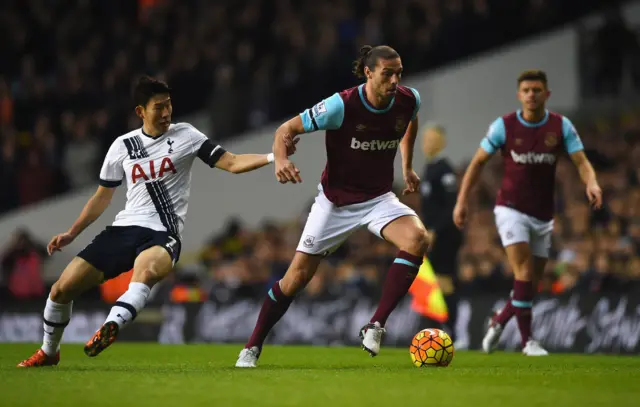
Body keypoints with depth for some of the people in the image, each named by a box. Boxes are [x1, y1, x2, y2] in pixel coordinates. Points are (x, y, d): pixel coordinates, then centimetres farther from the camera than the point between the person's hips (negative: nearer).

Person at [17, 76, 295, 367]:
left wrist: (272, 157, -17)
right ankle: (48, 352, 22)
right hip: (124, 227, 3)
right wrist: (72, 233, 15)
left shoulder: (185, 135, 2)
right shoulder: (123, 146, 9)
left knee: (146, 270, -41)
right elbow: (103, 196, 19)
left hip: (163, 234, -3)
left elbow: (232, 163, -3)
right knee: (62, 289, -2)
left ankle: (110, 327, -59)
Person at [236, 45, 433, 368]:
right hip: (335, 200, -3)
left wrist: (407, 166, 17)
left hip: (378, 198, 3)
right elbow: (287, 129, -18)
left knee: (418, 240, -27)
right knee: (297, 276, -1)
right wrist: (280, 159, -38)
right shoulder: (342, 105, -24)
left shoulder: (408, 100, -10)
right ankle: (253, 347, 20)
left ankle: (376, 326, -19)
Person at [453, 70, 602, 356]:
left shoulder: (561, 126, -2)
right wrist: (462, 200, -6)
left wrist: (591, 183, -32)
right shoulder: (504, 126, -7)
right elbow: (478, 162, 1)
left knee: (531, 282, 8)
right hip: (511, 209, -3)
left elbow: (581, 161, -10)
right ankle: (527, 340, -13)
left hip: (543, 215, 3)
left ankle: (498, 322, 32)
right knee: (524, 272, -18)